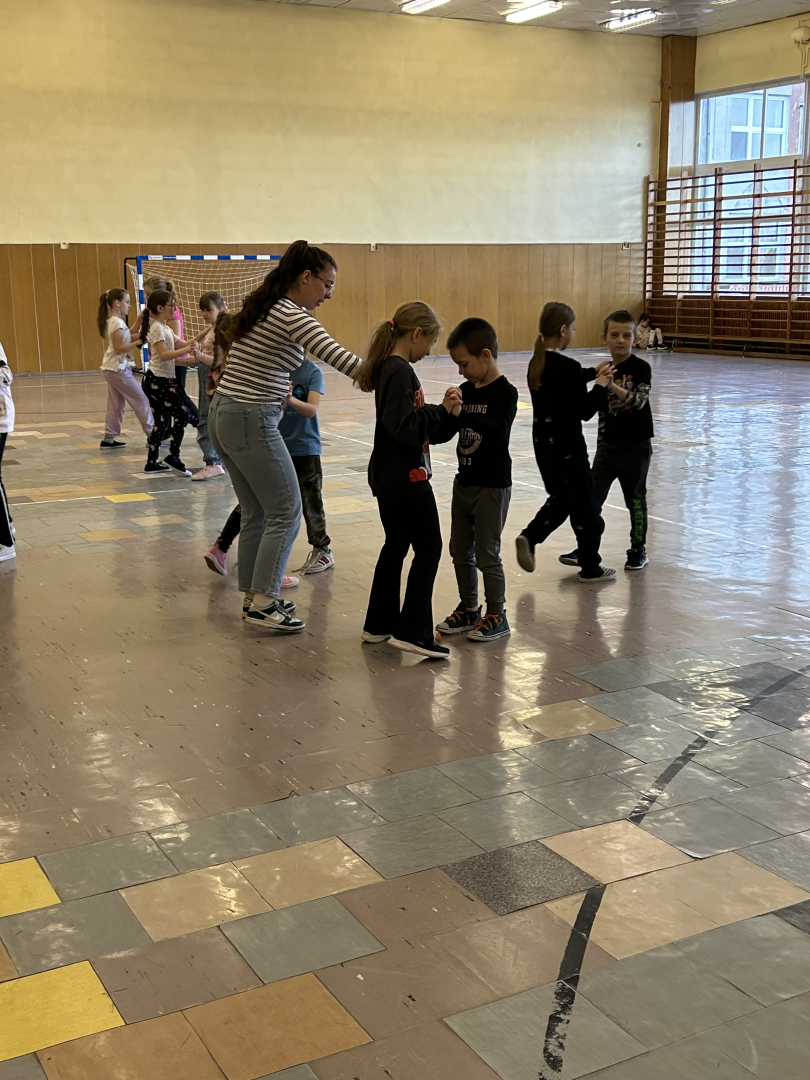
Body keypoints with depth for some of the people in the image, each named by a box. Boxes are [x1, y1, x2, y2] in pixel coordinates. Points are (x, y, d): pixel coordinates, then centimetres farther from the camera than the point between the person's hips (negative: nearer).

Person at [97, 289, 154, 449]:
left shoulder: (112, 321, 12)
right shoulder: (117, 323, -17)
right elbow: (119, 349, -21)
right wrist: (138, 342, -28)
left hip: (112, 368, 10)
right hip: (119, 369, -10)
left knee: (116, 404, 10)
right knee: (141, 399, -2)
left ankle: (109, 439, 10)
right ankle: (152, 434, 3)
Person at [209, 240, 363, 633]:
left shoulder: (262, 307, 14)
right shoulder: (292, 317, -15)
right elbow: (338, 357, -25)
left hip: (222, 415, 10)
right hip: (252, 422, -9)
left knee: (256, 513, 15)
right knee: (286, 512, -1)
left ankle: (254, 596, 22)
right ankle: (262, 604, 0)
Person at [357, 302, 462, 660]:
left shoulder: (388, 367, 11)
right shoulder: (400, 372, -19)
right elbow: (405, 428, -25)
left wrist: (441, 410, 10)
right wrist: (442, 410, -20)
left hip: (388, 476, 10)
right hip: (406, 478, -10)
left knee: (396, 545, 17)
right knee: (428, 547, -3)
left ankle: (380, 624, 25)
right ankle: (412, 631, -2)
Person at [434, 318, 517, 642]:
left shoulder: (505, 393, -14)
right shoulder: (465, 391, 7)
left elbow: (498, 430, -30)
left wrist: (460, 414, -38)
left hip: (492, 486, -8)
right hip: (464, 482, 8)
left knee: (486, 554, -1)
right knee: (460, 551, 14)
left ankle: (497, 616, 12)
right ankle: (468, 609, 28)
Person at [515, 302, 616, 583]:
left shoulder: (536, 363, 3)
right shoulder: (568, 366, -20)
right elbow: (584, 411, -16)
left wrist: (593, 373, 22)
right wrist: (601, 386, -4)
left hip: (543, 442, 8)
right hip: (567, 444, -8)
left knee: (560, 498, 24)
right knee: (584, 503, 8)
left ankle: (529, 537, 4)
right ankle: (590, 567, 19)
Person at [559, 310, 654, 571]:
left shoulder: (641, 368, -9)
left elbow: (639, 401, -23)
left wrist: (613, 386, -35)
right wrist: (600, 445, 9)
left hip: (636, 446, -5)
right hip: (607, 445, 5)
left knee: (635, 499, 6)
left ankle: (639, 549, 20)